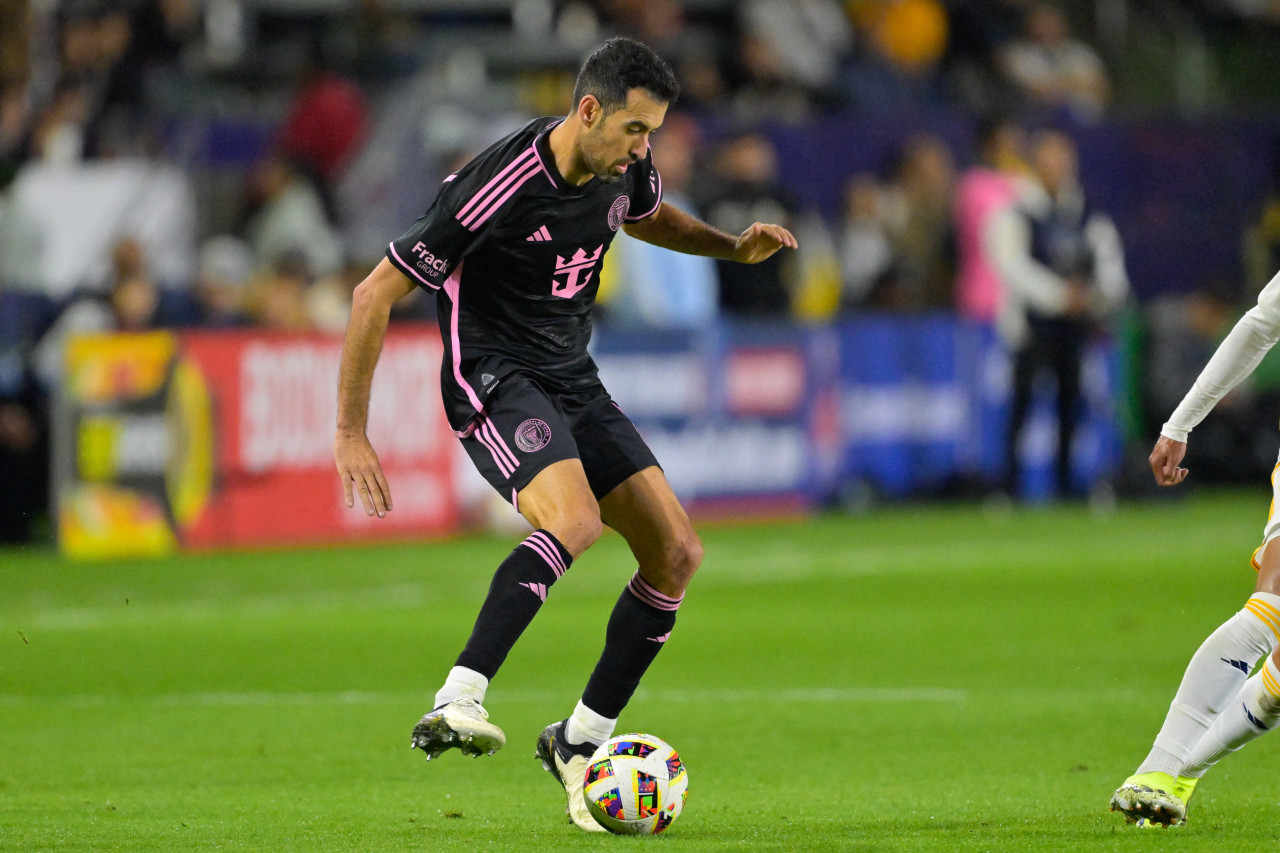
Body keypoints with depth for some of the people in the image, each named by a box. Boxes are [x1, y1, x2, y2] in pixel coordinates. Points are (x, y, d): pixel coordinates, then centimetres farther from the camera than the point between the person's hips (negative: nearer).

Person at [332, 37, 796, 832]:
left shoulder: (623, 168, -1)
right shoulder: (500, 188, -24)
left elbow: (649, 216, 27)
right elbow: (376, 294, -17)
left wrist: (734, 246, 8)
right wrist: (351, 433, -16)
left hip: (573, 380, 8)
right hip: (494, 380, -8)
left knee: (678, 553, -1)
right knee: (575, 520, -35)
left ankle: (580, 743, 10)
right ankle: (457, 705, -41)